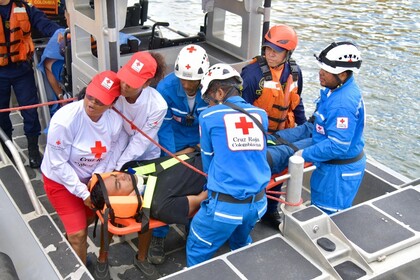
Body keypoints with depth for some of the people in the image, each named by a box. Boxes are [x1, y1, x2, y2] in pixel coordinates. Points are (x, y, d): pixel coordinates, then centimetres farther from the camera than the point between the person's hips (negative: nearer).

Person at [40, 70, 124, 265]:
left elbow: (108, 154, -7)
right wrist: (82, 192, -24)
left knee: (88, 217, 25)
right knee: (78, 233, -3)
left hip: (89, 177, 5)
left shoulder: (115, 121, -21)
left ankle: (71, 241, 57)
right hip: (60, 179, -5)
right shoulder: (64, 120, -35)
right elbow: (59, 164, -27)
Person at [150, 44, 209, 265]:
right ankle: (158, 236, 10)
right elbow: (164, 126, -18)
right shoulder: (166, 87, -26)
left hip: (199, 143, 1)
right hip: (172, 144, -1)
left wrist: (195, 149, -20)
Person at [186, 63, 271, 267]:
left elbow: (207, 161, 10)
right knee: (242, 245, 32)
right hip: (258, 202, 5)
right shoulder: (260, 114, 7)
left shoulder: (209, 116, -3)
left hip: (226, 204, -5)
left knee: (197, 252, 16)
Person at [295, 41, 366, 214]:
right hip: (330, 165, 10)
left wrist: (305, 155, -23)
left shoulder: (343, 103, -32)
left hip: (340, 170, -10)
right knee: (318, 209, 25)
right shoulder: (336, 89, 0)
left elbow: (337, 146, -31)